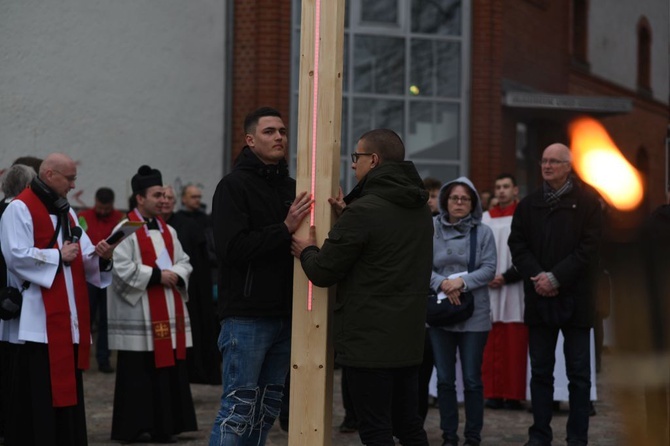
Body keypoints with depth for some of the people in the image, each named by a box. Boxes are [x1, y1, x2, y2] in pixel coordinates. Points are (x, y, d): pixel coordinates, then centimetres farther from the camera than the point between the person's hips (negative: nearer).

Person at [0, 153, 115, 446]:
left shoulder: (66, 211, 18)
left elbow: (83, 259, 15)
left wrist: (100, 256, -7)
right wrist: (58, 256, -10)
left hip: (68, 318, 8)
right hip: (38, 320, -8)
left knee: (67, 386, 9)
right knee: (38, 392, -8)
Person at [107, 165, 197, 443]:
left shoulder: (167, 230, 15)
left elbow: (184, 262, 15)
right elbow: (122, 268, -18)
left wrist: (175, 274, -7)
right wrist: (156, 276, -15)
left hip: (168, 312, 7)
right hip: (139, 316, -7)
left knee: (168, 370, 7)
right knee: (139, 373, -4)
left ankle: (164, 425, 13)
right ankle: (134, 427, 4)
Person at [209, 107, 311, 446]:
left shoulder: (290, 187, 15)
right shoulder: (234, 185, -6)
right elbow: (231, 248, -17)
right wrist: (285, 228, -20)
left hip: (284, 315, 7)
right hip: (246, 316, -7)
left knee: (268, 405, 11)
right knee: (239, 407, -6)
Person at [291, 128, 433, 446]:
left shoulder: (364, 211, -17)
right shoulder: (420, 209, 10)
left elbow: (323, 273, -13)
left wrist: (306, 250, 8)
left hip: (369, 341, -8)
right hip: (409, 338, 8)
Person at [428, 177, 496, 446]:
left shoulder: (483, 232, 0)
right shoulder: (431, 229, 1)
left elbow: (489, 269, -6)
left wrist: (463, 281, -19)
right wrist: (441, 283, -19)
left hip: (474, 314, -1)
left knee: (472, 379, 2)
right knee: (444, 379, 7)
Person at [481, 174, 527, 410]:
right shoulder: (486, 218, 13)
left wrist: (506, 277, -11)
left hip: (515, 288, -3)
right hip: (488, 289, 4)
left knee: (515, 344, -4)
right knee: (491, 344, 1)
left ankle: (514, 395, -1)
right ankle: (493, 393, 4)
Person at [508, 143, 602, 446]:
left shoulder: (587, 201, -1)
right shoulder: (529, 205, 12)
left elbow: (589, 247, -8)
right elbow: (517, 245, 6)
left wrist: (556, 277, -16)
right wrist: (537, 276, -11)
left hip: (575, 298, -4)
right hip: (539, 299, 4)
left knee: (579, 373, 0)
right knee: (540, 371, 8)